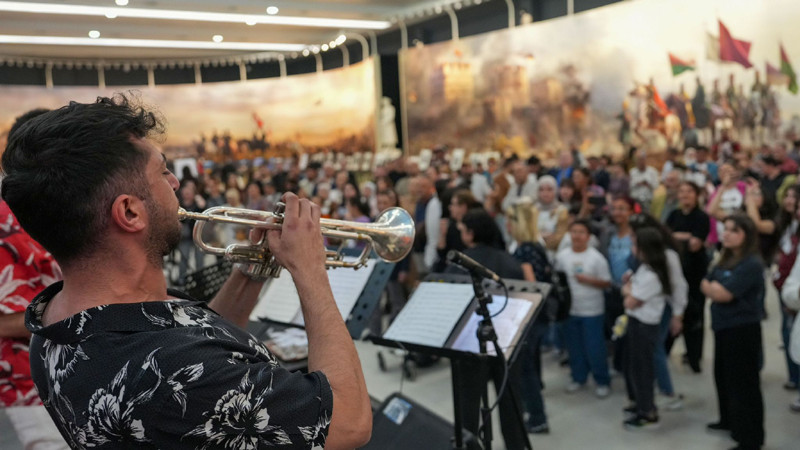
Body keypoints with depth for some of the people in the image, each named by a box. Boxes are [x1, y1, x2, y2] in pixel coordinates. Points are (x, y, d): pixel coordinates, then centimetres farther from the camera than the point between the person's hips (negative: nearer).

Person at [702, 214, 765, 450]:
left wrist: (712, 287, -2)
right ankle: (730, 420, 40)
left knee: (743, 383, -2)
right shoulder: (724, 260, 11)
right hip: (723, 328, 10)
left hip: (743, 331, -9)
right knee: (724, 376, 22)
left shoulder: (751, 264, -19)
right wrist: (716, 288, -11)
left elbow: (723, 294, -22)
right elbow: (705, 285, 9)